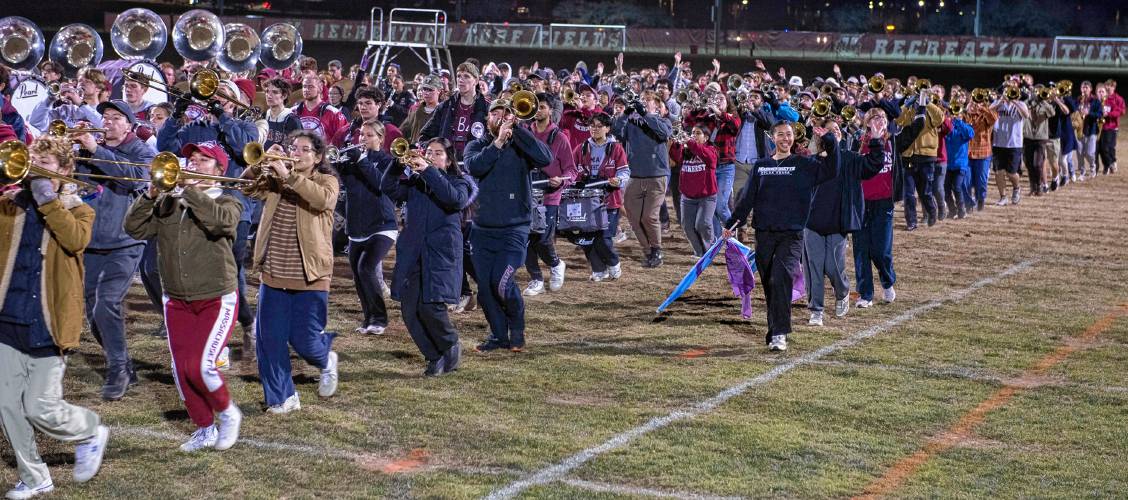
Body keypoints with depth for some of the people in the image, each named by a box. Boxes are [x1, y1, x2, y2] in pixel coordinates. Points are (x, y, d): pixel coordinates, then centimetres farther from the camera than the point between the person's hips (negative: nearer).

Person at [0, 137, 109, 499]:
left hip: (48, 324, -4)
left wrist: (47, 198, -20)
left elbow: (76, 240, -19)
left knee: (40, 408, -6)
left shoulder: (78, 210, 3)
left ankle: (91, 433, 24)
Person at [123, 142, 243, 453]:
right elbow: (135, 228, -4)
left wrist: (190, 188, -27)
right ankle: (204, 429, 21)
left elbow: (221, 221, -27)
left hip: (216, 300, -4)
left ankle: (227, 412, 12)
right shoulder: (167, 203, 7)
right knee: (181, 370, 3)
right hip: (177, 301, 5)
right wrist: (150, 195, -17)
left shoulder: (226, 202, -3)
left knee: (200, 366, -15)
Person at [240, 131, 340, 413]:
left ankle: (326, 360, 35)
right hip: (273, 274, 4)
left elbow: (323, 199, -24)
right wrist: (262, 163, -21)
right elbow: (248, 186, -5)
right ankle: (283, 398, 15)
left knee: (304, 341, 0)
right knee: (269, 340, 2)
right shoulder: (274, 180, 11)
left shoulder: (327, 181, -1)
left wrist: (289, 176, -30)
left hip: (309, 277, -4)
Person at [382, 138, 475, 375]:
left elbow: (455, 199, -18)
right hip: (412, 253, 5)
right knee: (409, 309, -1)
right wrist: (399, 163, -14)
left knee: (430, 307, -16)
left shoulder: (458, 182, 5)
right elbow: (388, 188, 2)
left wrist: (428, 170, -20)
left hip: (441, 254, -5)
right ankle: (435, 357, 13)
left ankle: (451, 347, 10)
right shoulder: (414, 181, 17)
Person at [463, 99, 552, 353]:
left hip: (514, 229, -3)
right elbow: (474, 166, -14)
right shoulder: (477, 146, 7)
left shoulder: (520, 147, 2)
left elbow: (545, 158, -18)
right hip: (482, 229, 3)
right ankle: (498, 335, 21)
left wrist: (516, 128, -16)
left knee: (501, 281, -17)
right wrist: (498, 142, -21)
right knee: (485, 286, 4)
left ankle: (517, 328, 9)